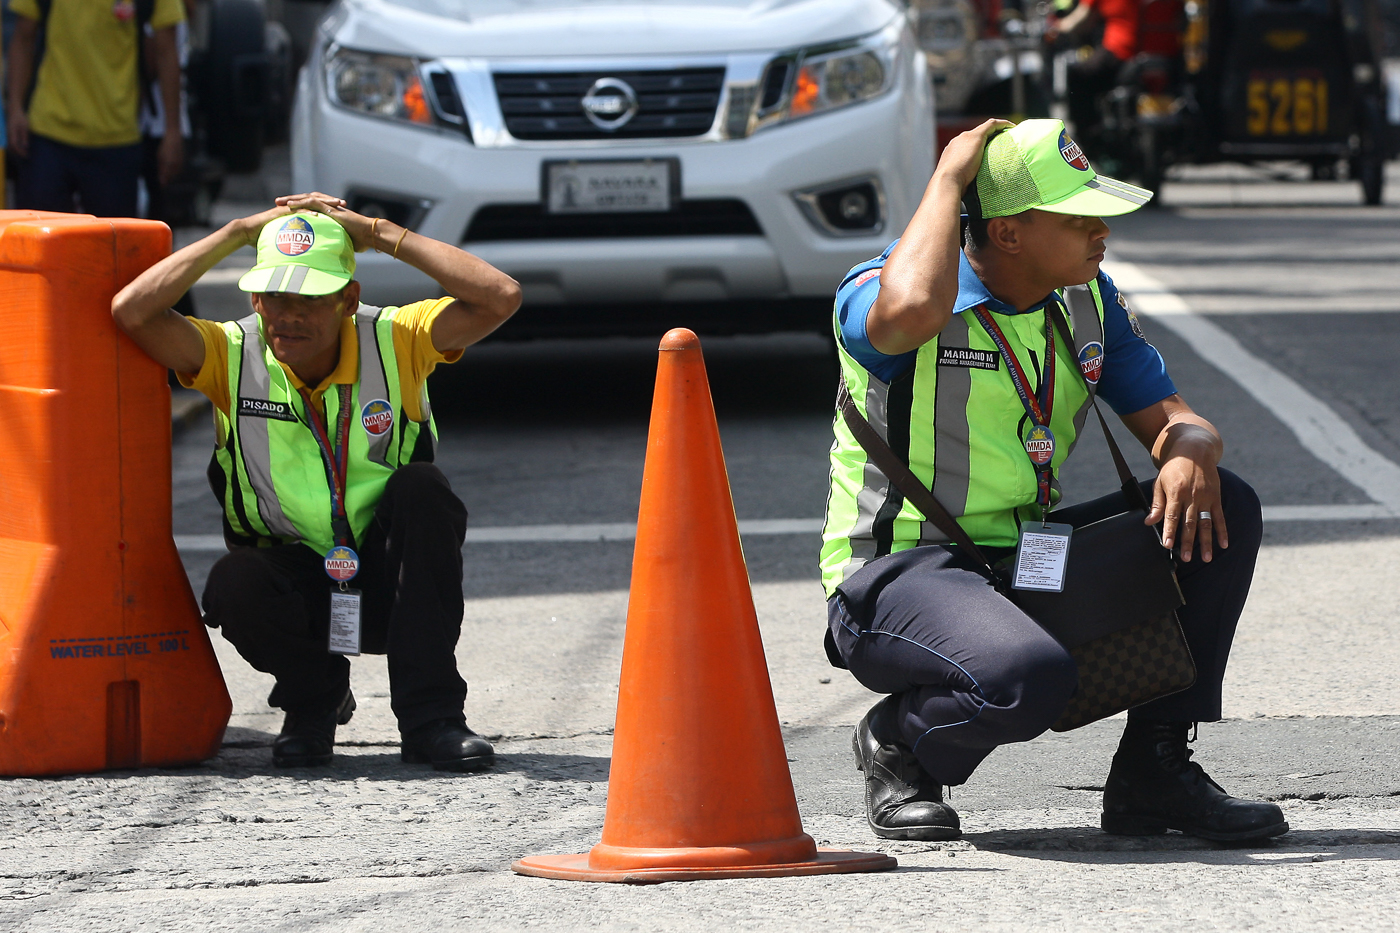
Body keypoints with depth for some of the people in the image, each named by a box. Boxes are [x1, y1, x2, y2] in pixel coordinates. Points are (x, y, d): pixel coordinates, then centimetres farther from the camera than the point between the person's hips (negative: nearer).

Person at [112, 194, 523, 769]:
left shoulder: (395, 342, -9)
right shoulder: (233, 355, -8)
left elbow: (500, 298, -25)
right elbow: (132, 311, -24)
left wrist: (379, 234, -20)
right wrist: (238, 233, -17)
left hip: (390, 582, 0)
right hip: (297, 586, 0)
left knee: (420, 488, -29)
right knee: (234, 585, -33)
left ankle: (430, 716, -22)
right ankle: (314, 698, 1)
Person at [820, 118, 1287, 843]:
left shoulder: (1086, 299, 7)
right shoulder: (877, 290, -16)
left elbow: (1169, 419, 9)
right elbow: (910, 312, -42)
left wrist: (1190, 453, -18)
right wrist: (949, 180, -26)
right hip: (895, 579, -8)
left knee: (1222, 510, -7)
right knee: (1029, 677, -38)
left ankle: (1156, 771, -1)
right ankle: (897, 744, -2)